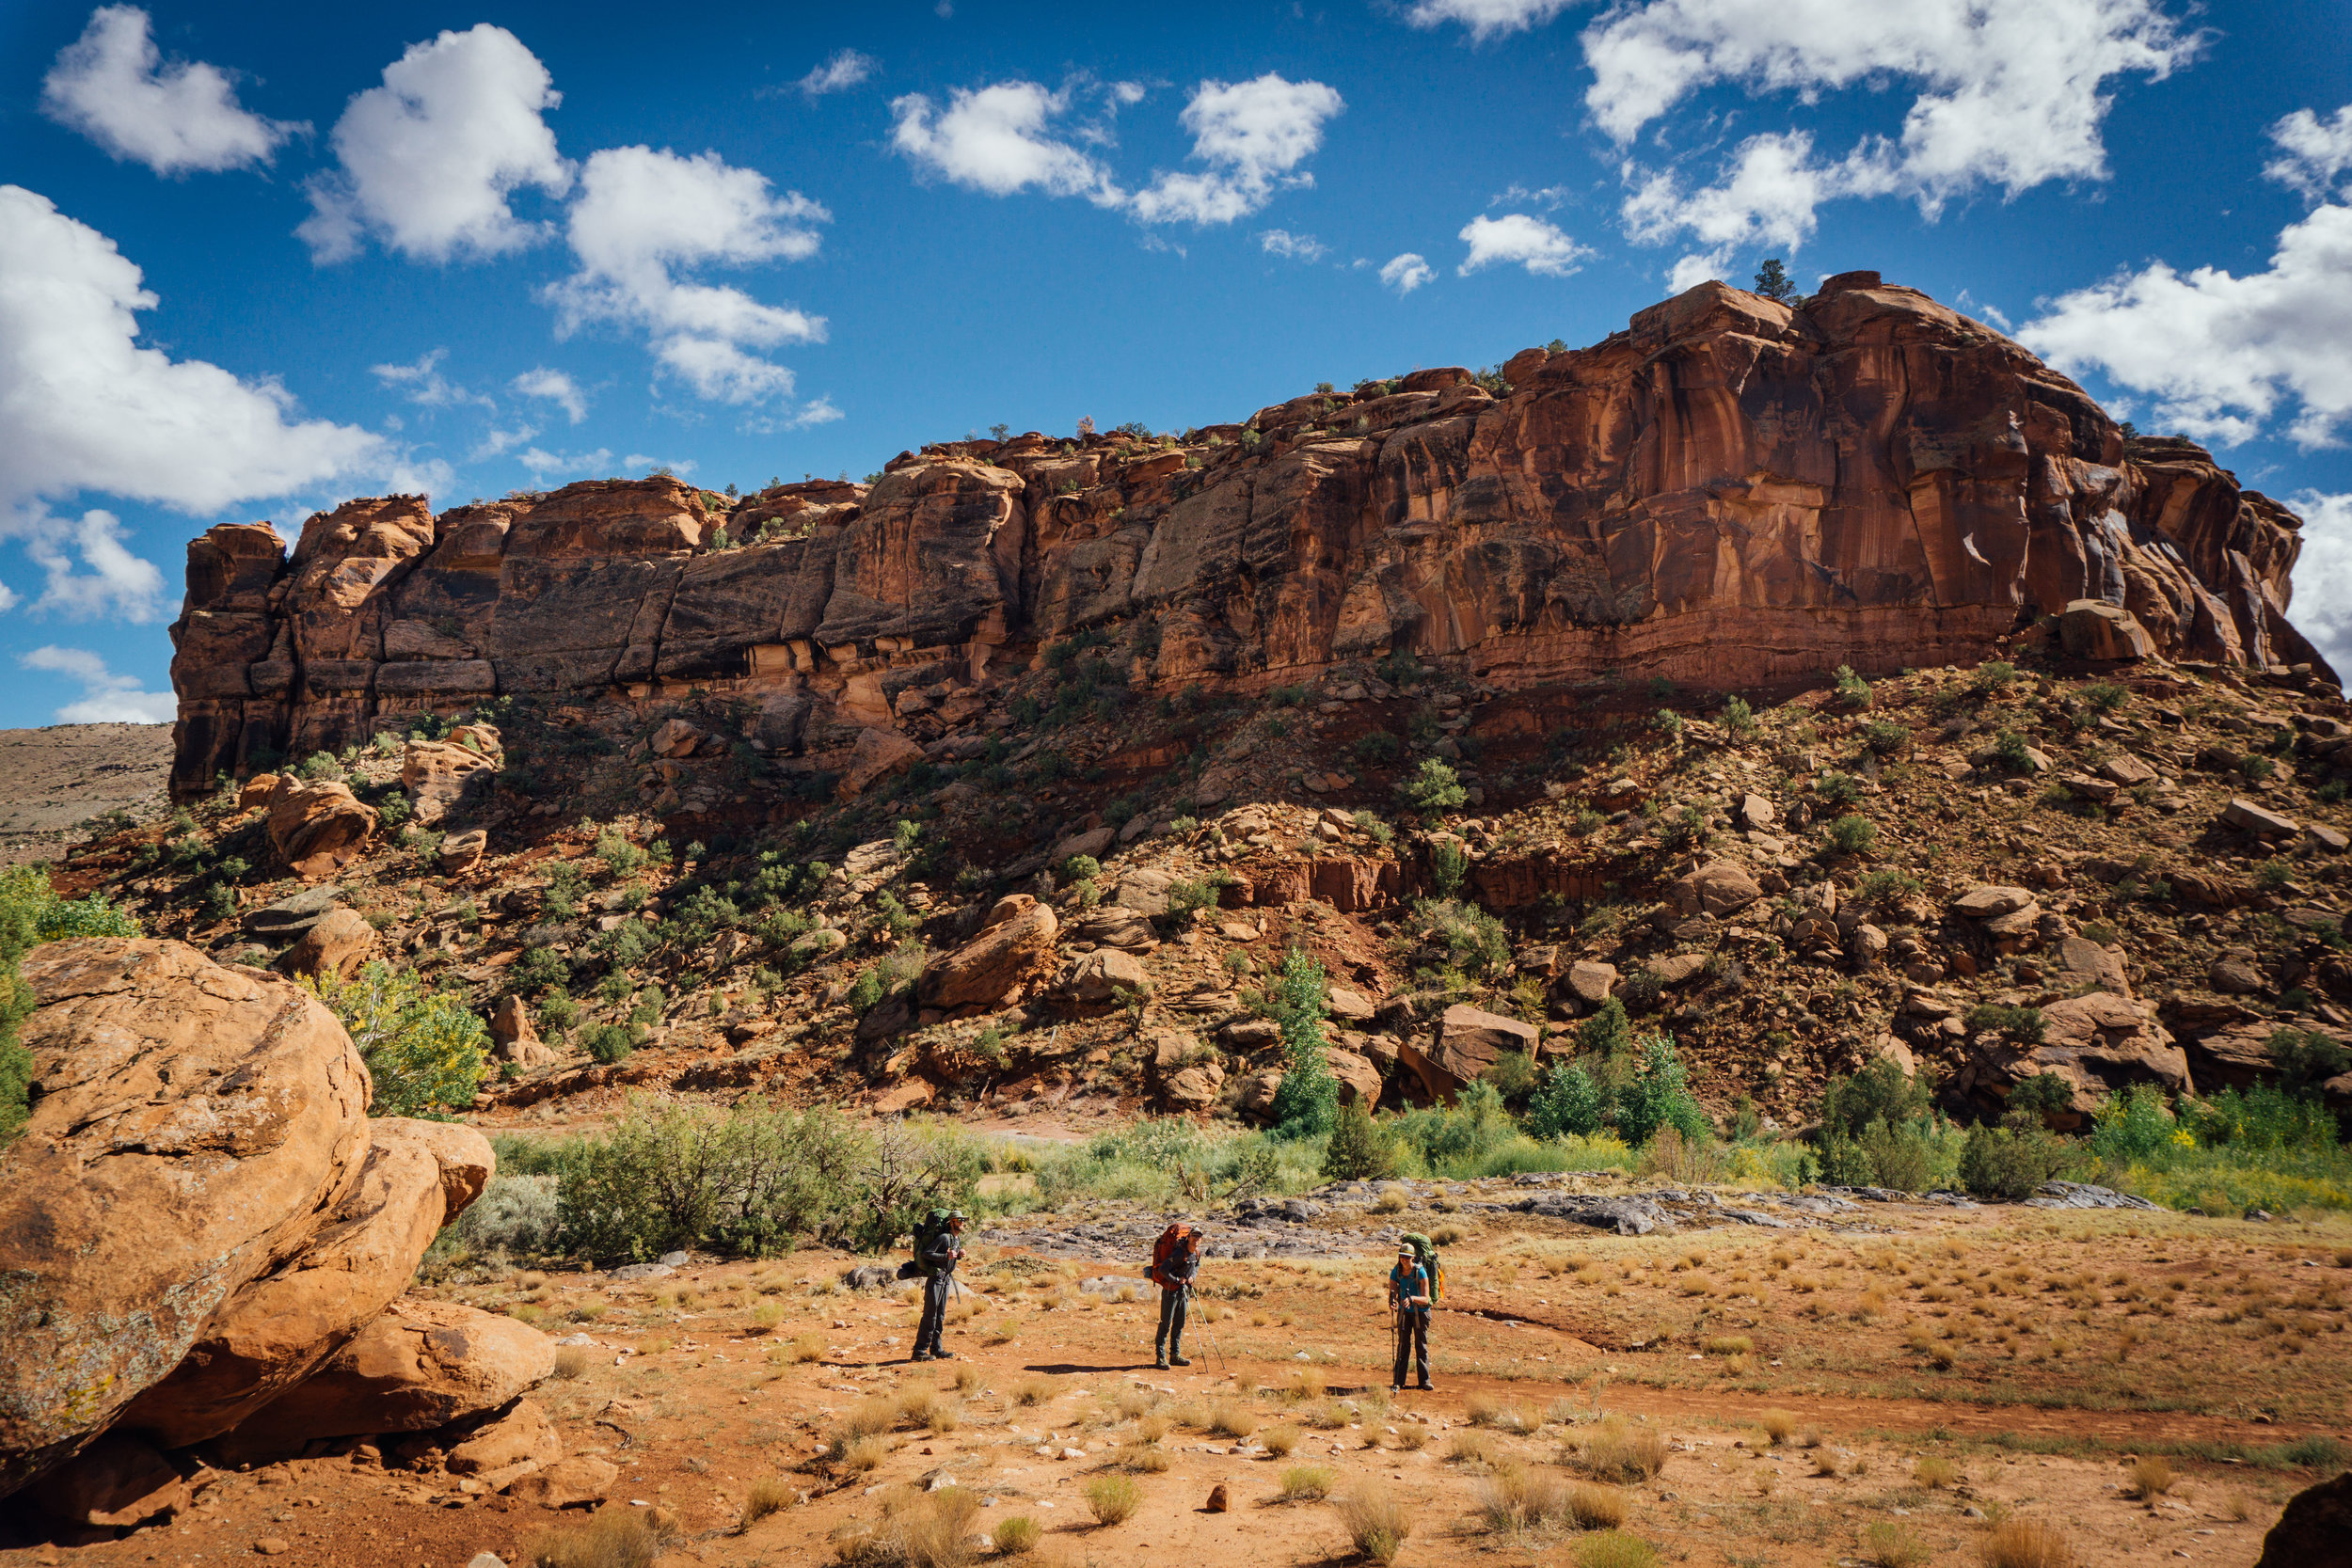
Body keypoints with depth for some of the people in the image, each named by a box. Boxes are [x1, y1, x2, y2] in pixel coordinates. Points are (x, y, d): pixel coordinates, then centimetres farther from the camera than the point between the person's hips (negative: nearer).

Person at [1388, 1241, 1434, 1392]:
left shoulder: (1420, 1272, -22)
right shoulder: (1396, 1271, -12)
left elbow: (1425, 1299, -25)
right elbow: (1392, 1292, -14)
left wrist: (1412, 1299, -44)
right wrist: (1392, 1302, -37)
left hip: (1420, 1312, -2)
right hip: (1404, 1311, 2)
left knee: (1421, 1345, 2)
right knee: (1403, 1345, -3)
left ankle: (1425, 1380, 12)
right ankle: (1398, 1381, 0)